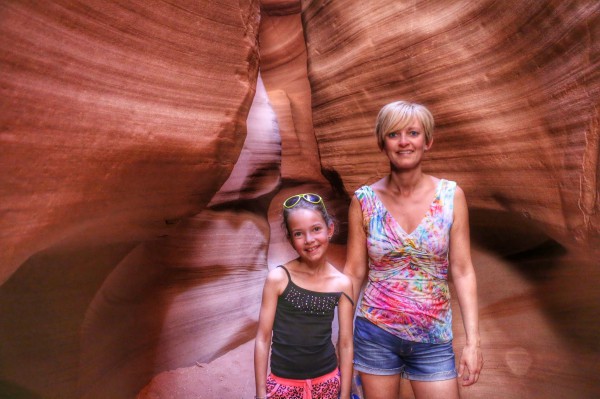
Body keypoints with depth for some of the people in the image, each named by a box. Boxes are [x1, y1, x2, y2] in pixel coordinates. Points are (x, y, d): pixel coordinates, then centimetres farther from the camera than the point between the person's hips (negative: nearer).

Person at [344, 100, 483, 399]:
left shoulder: (451, 196, -6)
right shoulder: (364, 200, -6)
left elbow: (462, 272, -4)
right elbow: (354, 273, -1)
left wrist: (473, 341, -7)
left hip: (434, 340, 0)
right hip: (375, 334, 0)